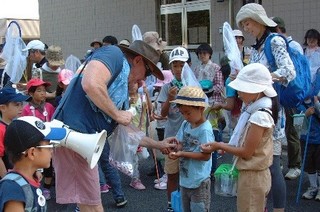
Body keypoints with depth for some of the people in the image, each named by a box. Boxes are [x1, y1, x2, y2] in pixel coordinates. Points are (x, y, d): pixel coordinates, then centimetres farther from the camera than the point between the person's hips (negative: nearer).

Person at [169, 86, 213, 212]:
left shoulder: (205, 130, -21)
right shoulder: (185, 125, 1)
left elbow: (206, 156, -22)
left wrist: (183, 154, -25)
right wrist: (175, 149, -15)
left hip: (199, 182, -7)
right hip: (185, 179, 8)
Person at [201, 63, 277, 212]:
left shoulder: (259, 116, -25)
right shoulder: (256, 110, 4)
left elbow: (246, 153, -21)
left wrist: (219, 146, -13)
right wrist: (226, 145, 2)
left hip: (252, 176, -9)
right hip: (256, 174, 9)